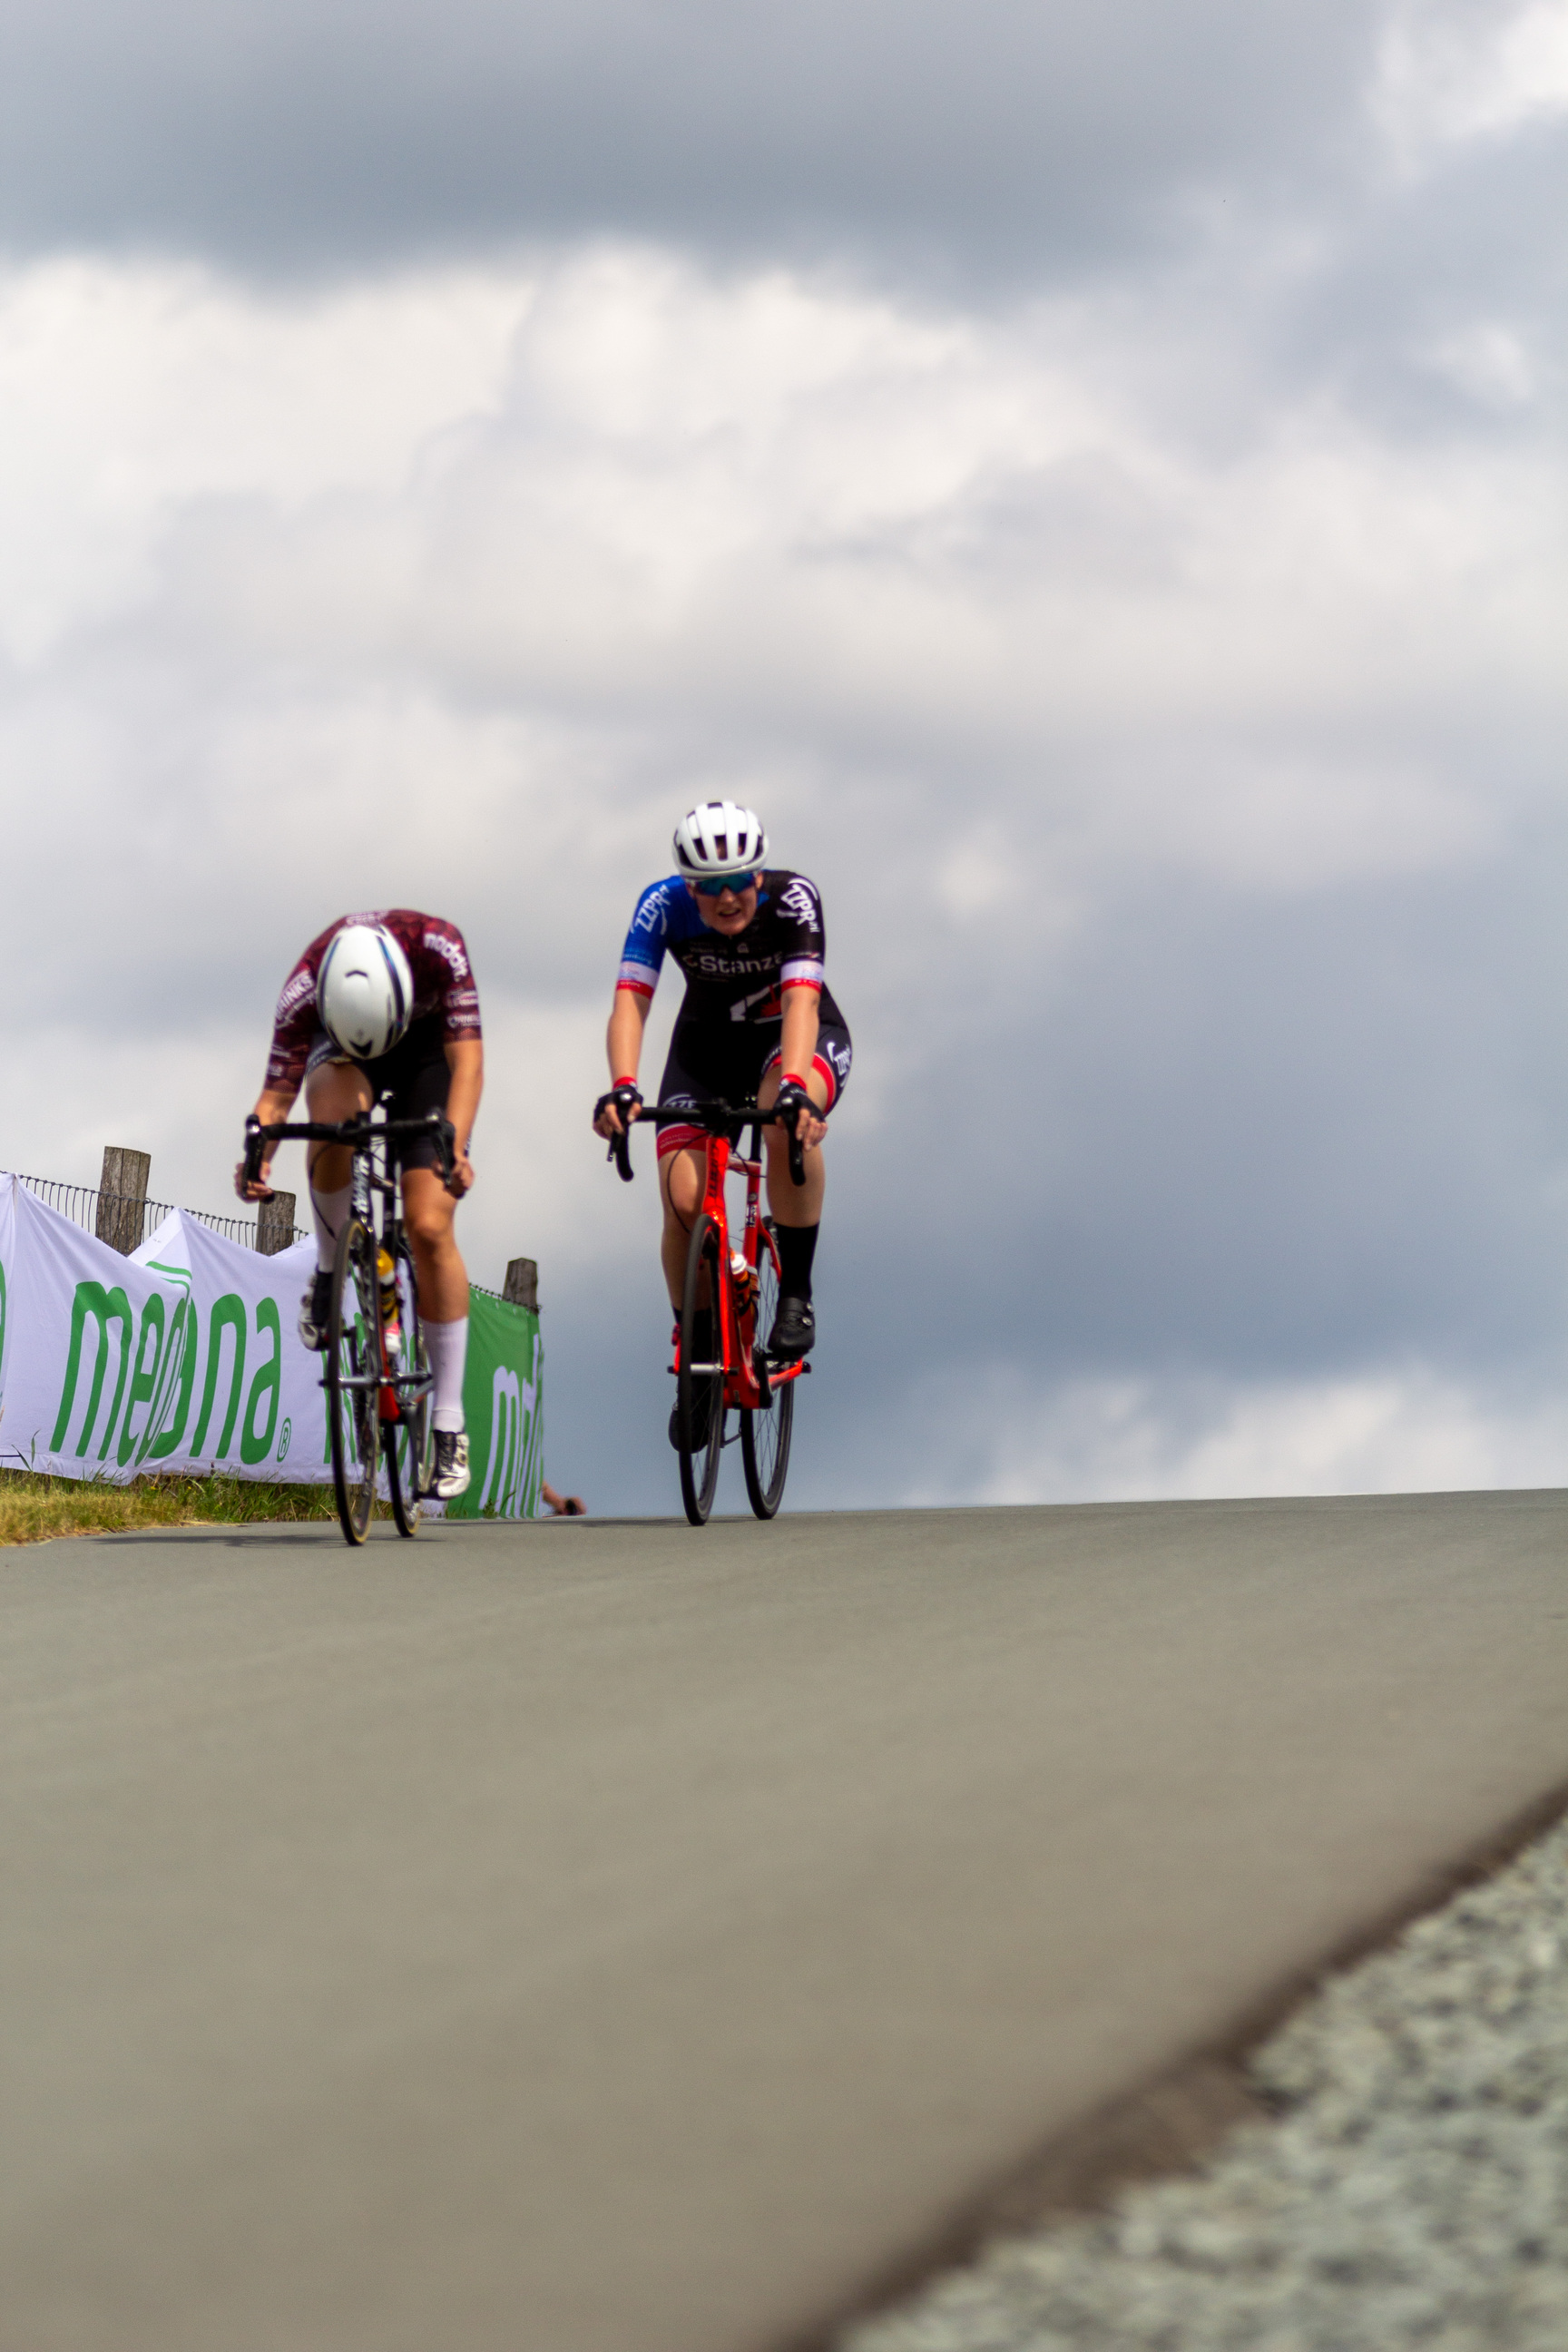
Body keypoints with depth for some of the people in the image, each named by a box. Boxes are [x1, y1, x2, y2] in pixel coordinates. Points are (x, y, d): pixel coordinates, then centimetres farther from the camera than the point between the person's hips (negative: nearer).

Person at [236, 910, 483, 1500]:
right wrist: (257, 1157, -55)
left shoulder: (438, 948, -38)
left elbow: (467, 1058, -39)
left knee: (429, 1228, -14)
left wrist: (454, 1146, -54)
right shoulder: (304, 991, -34)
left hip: (428, 1051, -1)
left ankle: (449, 1425, -8)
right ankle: (329, 1271, -14)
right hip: (340, 1051, 1)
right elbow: (277, 1093, -35)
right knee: (333, 1118, -38)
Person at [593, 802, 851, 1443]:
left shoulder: (792, 898, -28)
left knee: (788, 1120, -38)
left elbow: (801, 1000, -39)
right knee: (683, 1200, -18)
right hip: (709, 1047, 2)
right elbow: (630, 1000, -32)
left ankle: (796, 1293, -22)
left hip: (797, 1038, -2)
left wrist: (794, 1086, -56)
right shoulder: (663, 906, -23)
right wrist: (621, 1089, -49)